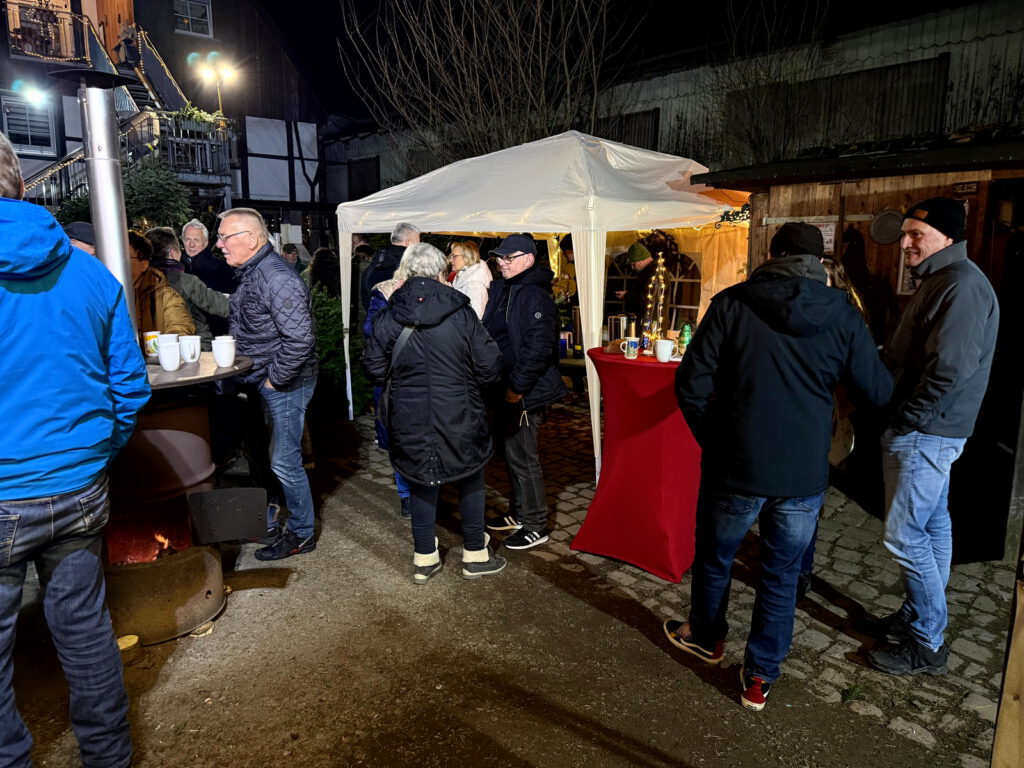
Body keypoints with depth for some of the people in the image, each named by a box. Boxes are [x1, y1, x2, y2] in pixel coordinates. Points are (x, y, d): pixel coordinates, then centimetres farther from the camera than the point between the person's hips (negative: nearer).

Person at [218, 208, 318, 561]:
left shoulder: (277, 279, -22)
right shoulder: (250, 274, 11)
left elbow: (300, 339, -28)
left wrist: (273, 379, -19)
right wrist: (251, 378, 13)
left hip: (284, 386, -10)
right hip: (259, 384, 10)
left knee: (284, 462, 0)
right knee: (260, 456, 20)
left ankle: (300, 534, 17)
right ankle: (267, 523, 37)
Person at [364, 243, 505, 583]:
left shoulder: (387, 316, -4)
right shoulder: (461, 313, -10)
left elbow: (375, 369, 0)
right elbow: (490, 367, -9)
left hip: (410, 421, 2)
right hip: (459, 419, -2)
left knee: (422, 484, 16)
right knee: (470, 481, 15)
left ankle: (424, 558, 26)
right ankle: (475, 555, 26)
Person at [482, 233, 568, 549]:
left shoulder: (534, 295, -18)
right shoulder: (504, 289, 13)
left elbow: (538, 346, -25)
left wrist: (517, 386, -22)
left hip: (524, 393, -10)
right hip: (507, 389, 10)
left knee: (523, 458, -1)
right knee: (513, 454, 19)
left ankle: (535, 525, 14)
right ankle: (519, 514, 35)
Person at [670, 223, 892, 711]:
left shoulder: (732, 304, -8)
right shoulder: (842, 314, -3)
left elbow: (691, 384, -11)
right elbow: (877, 393, 4)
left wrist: (712, 440, 4)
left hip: (734, 468, -1)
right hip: (805, 475, 2)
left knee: (714, 559, 22)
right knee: (781, 576, 17)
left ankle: (705, 637, 44)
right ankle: (760, 678, 29)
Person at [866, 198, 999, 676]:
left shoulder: (963, 284, -17)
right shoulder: (940, 281, 16)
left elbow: (951, 367, -25)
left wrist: (908, 419, -16)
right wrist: (899, 417, 10)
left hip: (925, 434, -10)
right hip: (928, 431, 10)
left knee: (904, 536, -5)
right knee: (932, 527, 18)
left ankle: (928, 646, 9)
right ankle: (918, 616, 31)